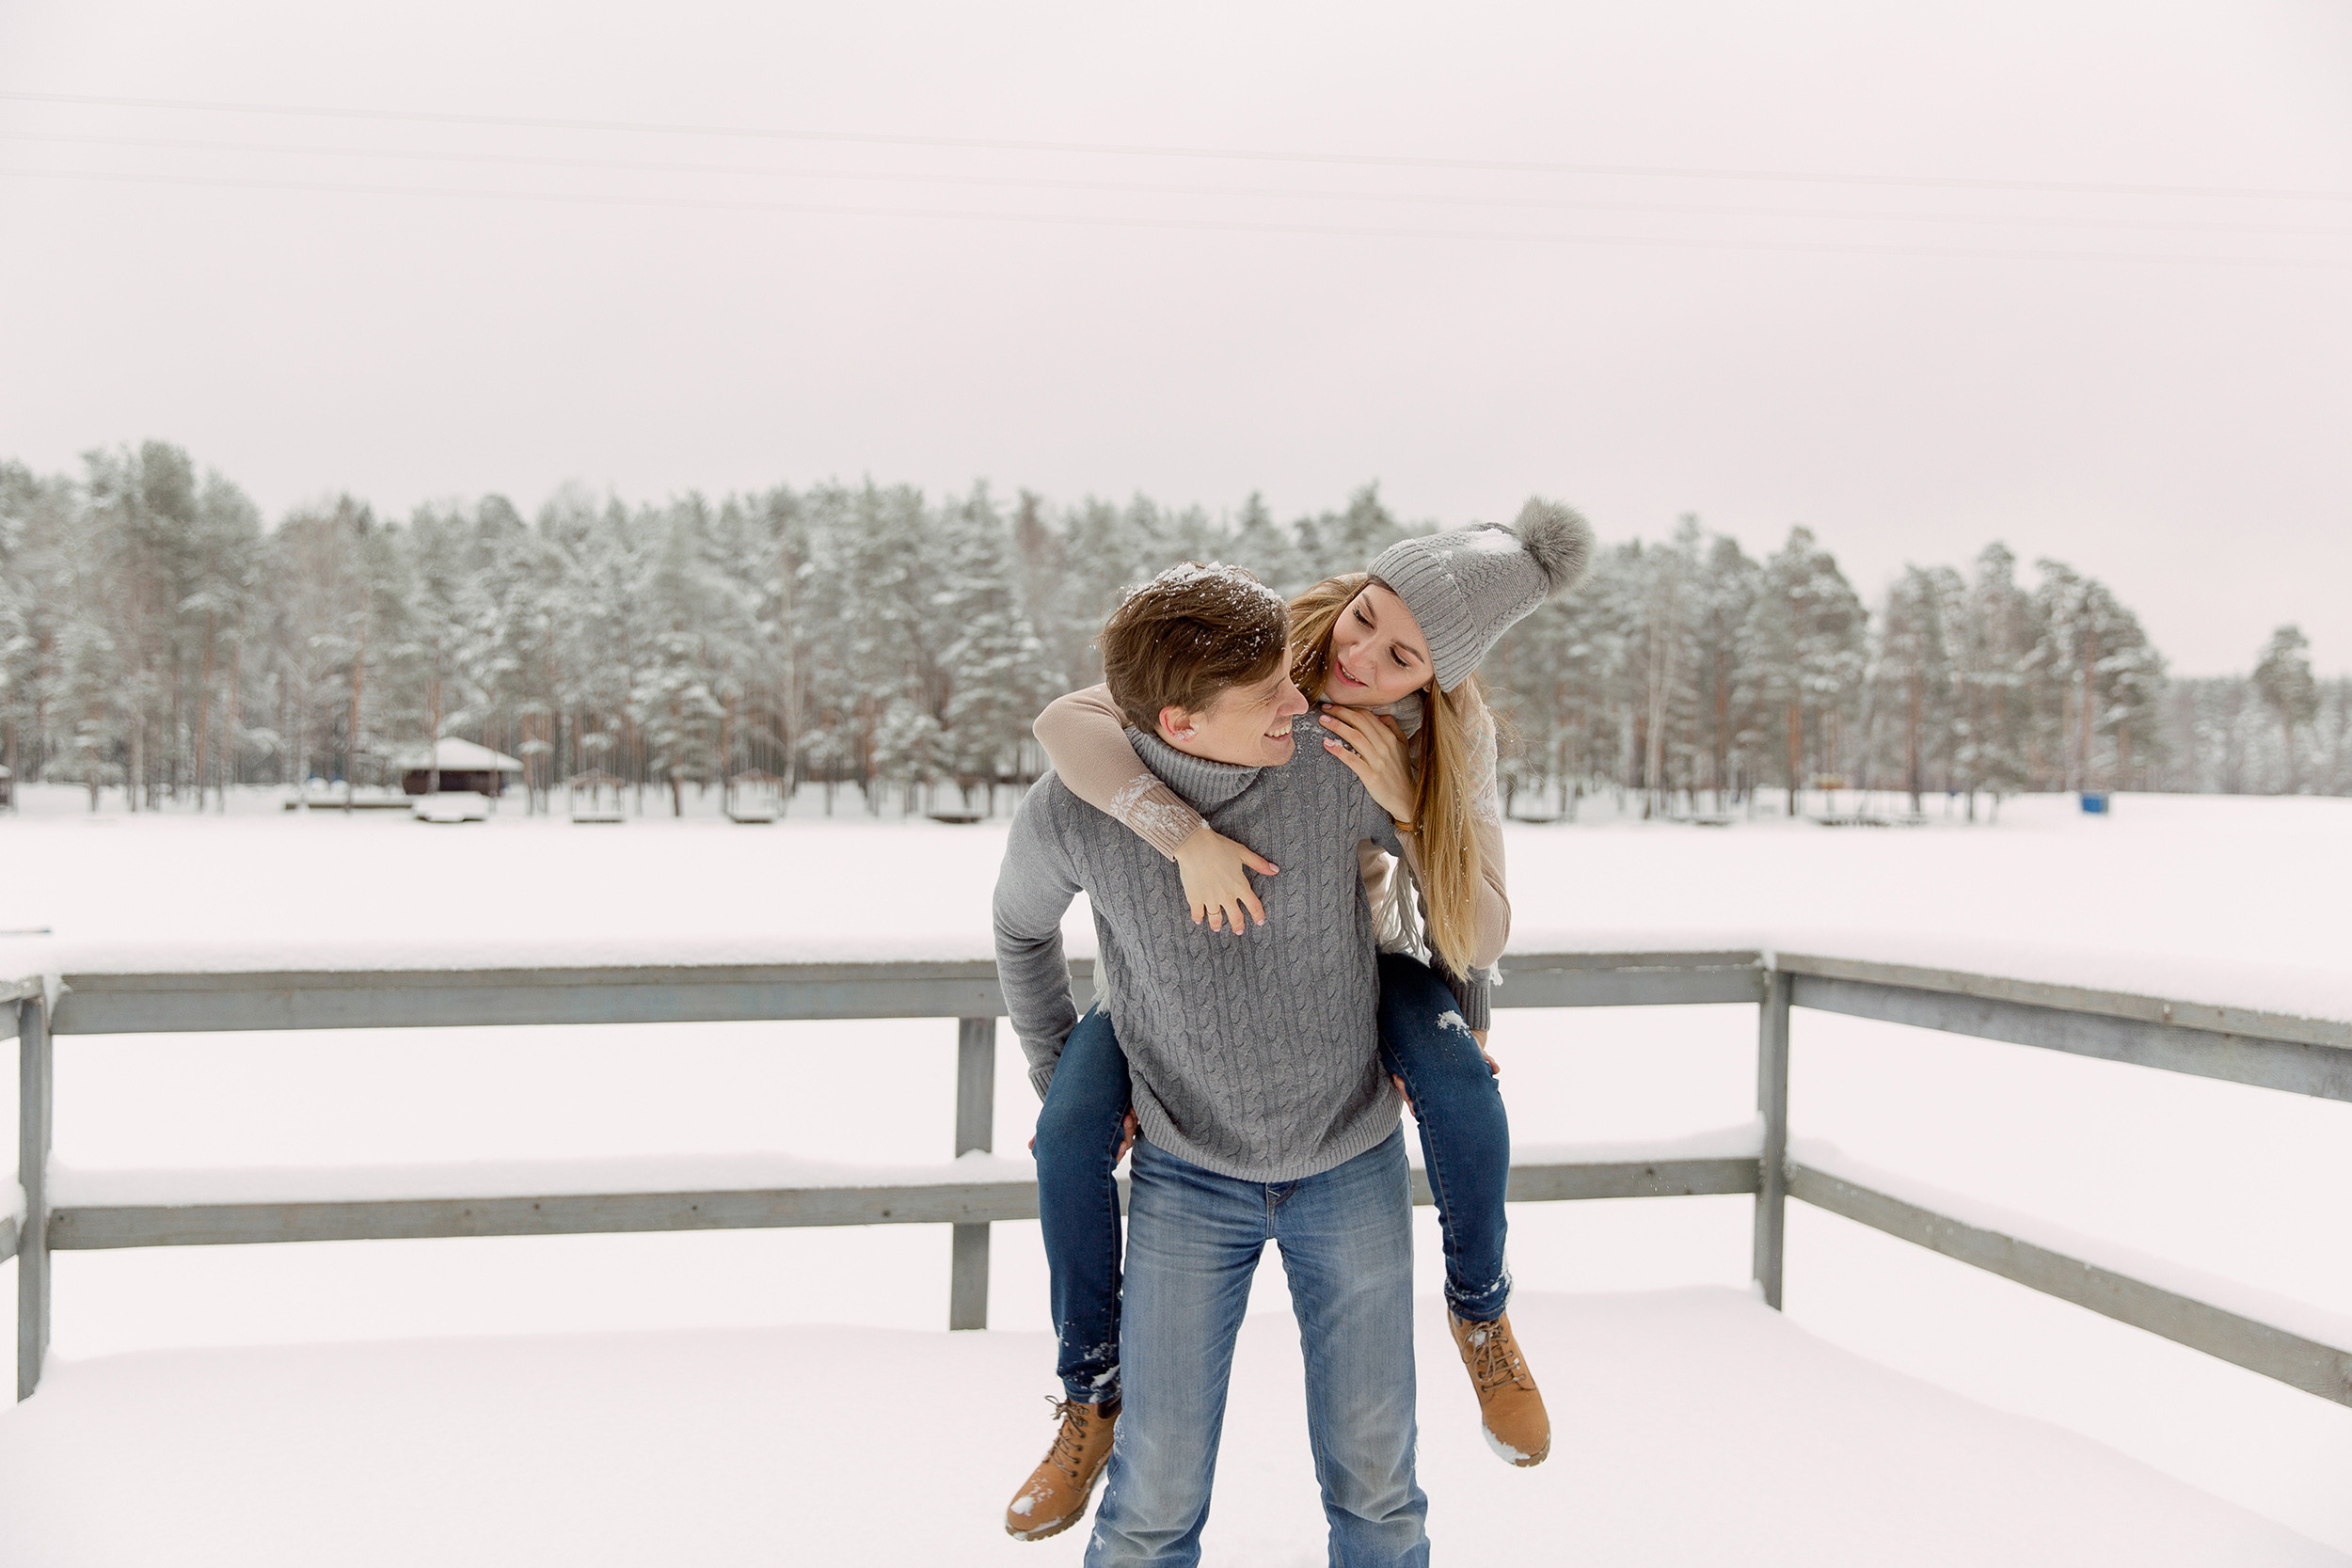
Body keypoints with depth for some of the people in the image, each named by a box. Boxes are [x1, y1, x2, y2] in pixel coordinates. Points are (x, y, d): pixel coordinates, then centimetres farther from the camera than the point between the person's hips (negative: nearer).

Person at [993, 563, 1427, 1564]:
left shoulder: (1336, 760, -20)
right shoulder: (1072, 813, -19)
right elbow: (1022, 924, 6)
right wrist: (1059, 1078, 8)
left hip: (1354, 1169, 1)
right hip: (1186, 1180, 0)